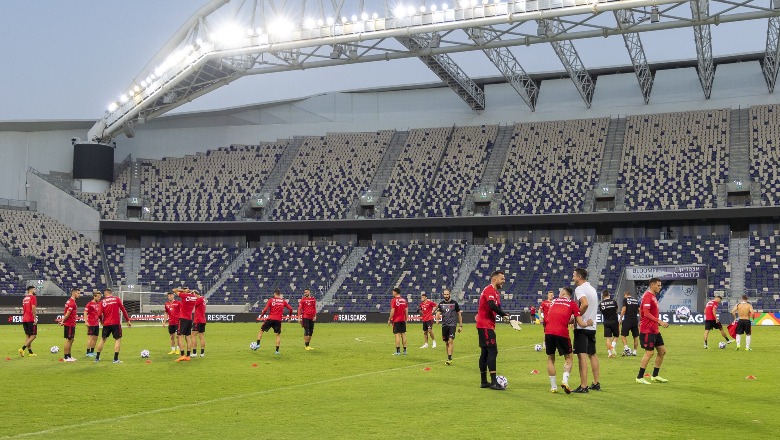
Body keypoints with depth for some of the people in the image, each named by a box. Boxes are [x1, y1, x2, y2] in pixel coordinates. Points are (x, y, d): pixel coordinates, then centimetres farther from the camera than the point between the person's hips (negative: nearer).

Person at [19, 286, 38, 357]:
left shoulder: (25, 298, 16)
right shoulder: (33, 297, -9)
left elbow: (23, 309, 20)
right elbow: (33, 308, -18)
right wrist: (35, 318, -18)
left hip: (24, 319, 8)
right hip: (31, 319, -8)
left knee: (27, 336, 10)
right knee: (33, 335, -3)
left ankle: (30, 352, 12)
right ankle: (23, 348, -14)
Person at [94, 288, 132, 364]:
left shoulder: (102, 302, 3)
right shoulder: (117, 299, 1)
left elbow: (100, 314, -3)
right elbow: (123, 310, -2)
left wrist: (102, 321, 18)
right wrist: (128, 320, 4)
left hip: (106, 323, 2)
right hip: (116, 323, -2)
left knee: (103, 339, 16)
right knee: (118, 339, 5)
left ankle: (97, 357, 22)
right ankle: (116, 359, -4)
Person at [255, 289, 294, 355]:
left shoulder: (271, 300, 1)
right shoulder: (283, 301, 7)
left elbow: (265, 309, -7)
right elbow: (290, 308, 4)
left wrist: (261, 316, 7)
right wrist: (290, 316, 20)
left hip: (270, 319, -1)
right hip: (278, 320, 1)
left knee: (261, 330, 16)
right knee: (278, 334, 11)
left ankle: (258, 344, 8)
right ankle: (277, 350, 4)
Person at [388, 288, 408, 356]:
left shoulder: (393, 300, -10)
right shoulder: (404, 300, 8)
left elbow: (392, 311, -13)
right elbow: (406, 311, 8)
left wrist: (389, 319, -5)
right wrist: (406, 319, 16)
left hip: (396, 320, -5)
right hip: (403, 320, 5)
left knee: (397, 335, -5)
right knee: (403, 334, 9)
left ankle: (398, 351, -6)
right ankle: (404, 350, 11)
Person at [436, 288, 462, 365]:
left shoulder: (454, 303, 0)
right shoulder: (441, 304, 7)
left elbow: (459, 314, 7)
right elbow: (438, 313, 3)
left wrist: (460, 325, 6)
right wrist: (437, 316, -22)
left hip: (452, 325, -3)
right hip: (444, 325, 3)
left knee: (450, 341, -16)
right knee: (446, 343, 9)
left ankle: (449, 358, -19)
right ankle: (449, 358, 20)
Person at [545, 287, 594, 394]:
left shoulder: (553, 301, 22)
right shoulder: (572, 304, 13)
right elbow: (581, 324, 8)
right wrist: (588, 323, 29)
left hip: (548, 332, 2)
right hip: (562, 333, -2)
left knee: (550, 359, 15)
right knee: (568, 357, 15)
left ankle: (553, 387, 15)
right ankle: (565, 380, -5)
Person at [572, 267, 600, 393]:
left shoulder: (580, 289, -12)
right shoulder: (592, 288, 16)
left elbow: (585, 304, -28)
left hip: (582, 327, -9)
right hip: (592, 326, 9)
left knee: (582, 355, -9)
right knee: (592, 354, 15)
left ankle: (583, 386, -11)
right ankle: (596, 383, 20)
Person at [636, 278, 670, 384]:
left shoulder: (653, 296, 17)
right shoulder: (647, 296, -14)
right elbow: (646, 313, -23)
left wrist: (660, 323, 16)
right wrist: (659, 321, -24)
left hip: (654, 330, 10)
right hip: (647, 330, -10)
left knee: (662, 351, 11)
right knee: (649, 352, -8)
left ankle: (655, 376, 20)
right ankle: (640, 377, 1)